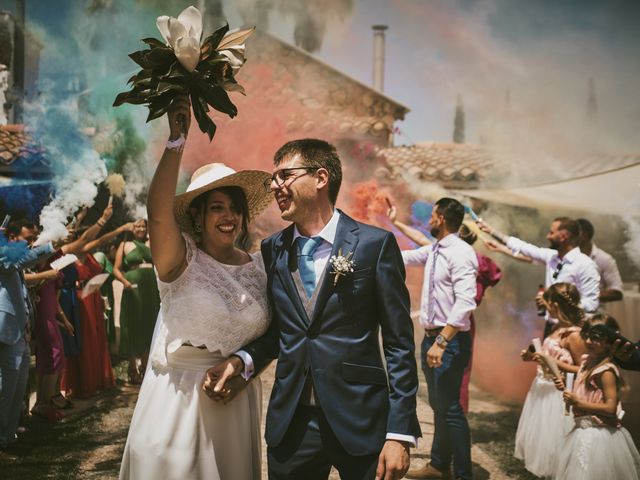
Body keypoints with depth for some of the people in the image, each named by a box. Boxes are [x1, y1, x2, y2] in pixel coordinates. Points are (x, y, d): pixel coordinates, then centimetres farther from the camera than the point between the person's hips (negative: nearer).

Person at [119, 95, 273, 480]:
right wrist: (176, 138, -31)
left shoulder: (259, 266, 4)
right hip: (178, 401, -3)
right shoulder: (181, 260, -7)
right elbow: (158, 211, -26)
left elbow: (270, 333, 12)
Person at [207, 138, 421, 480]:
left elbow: (399, 342, -6)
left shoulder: (375, 245, -6)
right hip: (290, 422, 4)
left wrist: (400, 433, -11)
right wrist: (242, 360, -6)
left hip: (360, 422, -3)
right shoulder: (272, 250, 7)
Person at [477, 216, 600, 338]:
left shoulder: (585, 265, -16)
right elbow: (524, 248, 16)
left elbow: (591, 305, -20)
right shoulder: (551, 256, 5)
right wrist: (492, 231, 20)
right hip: (550, 327, 7)